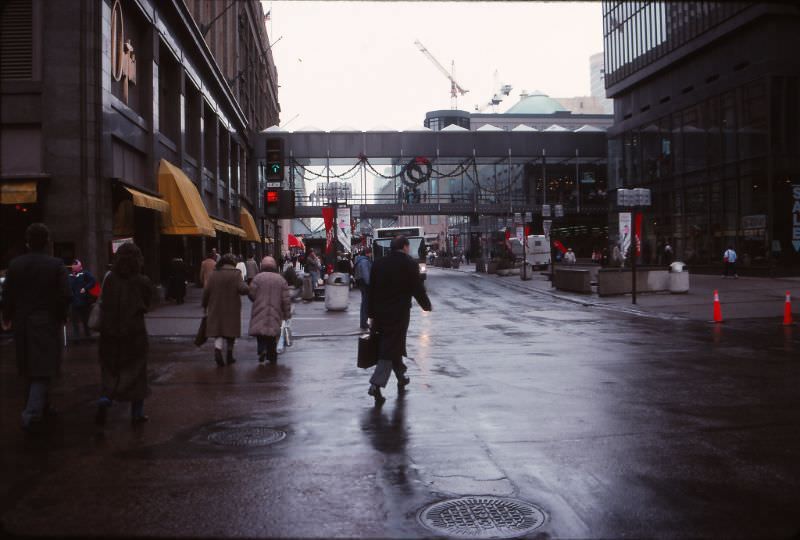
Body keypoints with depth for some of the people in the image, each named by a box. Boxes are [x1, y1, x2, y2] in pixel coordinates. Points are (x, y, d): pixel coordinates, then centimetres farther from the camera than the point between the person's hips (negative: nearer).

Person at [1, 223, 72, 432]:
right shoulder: (56, 265, -10)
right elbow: (66, 295, -13)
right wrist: (61, 317, 4)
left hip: (22, 323, 3)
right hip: (47, 323, -3)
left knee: (30, 369, 18)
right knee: (42, 369, -2)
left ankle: (42, 407, 30)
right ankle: (33, 413, -15)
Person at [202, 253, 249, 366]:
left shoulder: (213, 274, 2)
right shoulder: (235, 274, -6)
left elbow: (206, 291, 1)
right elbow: (243, 289, -18)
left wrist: (205, 306, 11)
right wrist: (245, 284, 4)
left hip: (216, 308, 2)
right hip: (232, 309, -1)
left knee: (218, 331, 5)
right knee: (231, 331, 13)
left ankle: (217, 350, -20)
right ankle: (229, 355, 19)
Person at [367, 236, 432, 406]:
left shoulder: (378, 264, 4)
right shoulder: (410, 264, -10)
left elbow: (371, 290, 5)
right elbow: (418, 289, -7)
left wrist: (372, 314, 10)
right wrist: (427, 305, 10)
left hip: (380, 314, 5)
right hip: (399, 314, -5)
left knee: (393, 346, 21)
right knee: (390, 349, -2)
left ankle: (401, 379, 37)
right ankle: (376, 384, -15)